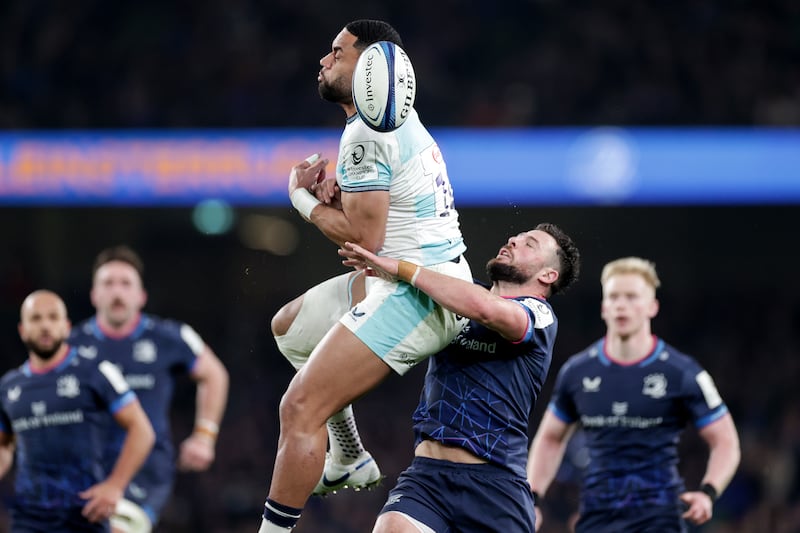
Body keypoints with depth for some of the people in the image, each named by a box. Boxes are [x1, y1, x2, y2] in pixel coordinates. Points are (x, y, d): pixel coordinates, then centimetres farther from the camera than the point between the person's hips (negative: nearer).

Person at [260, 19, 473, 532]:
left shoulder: (367, 133, -16)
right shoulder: (402, 119, 16)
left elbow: (365, 237, -19)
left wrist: (305, 199, -4)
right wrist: (337, 199, 3)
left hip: (415, 294, -11)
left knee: (301, 409, -17)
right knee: (289, 326, 28)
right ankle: (350, 460, 30)